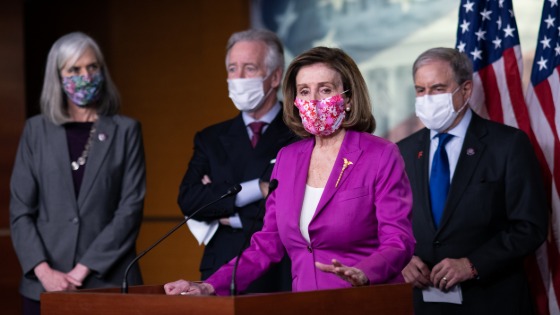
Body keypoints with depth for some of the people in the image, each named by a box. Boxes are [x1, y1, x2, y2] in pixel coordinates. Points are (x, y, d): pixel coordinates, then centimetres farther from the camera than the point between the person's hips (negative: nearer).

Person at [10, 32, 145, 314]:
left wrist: (82, 270, -10)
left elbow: (130, 208, -3)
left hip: (108, 283, -1)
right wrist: (44, 270, -9)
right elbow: (20, 210, 4)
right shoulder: (37, 130, 7)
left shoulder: (125, 130, 4)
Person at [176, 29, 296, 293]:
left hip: (281, 279, -3)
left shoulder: (302, 135, -4)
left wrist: (228, 215, -4)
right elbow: (188, 201, -2)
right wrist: (254, 189, -13)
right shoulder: (211, 139, 12)